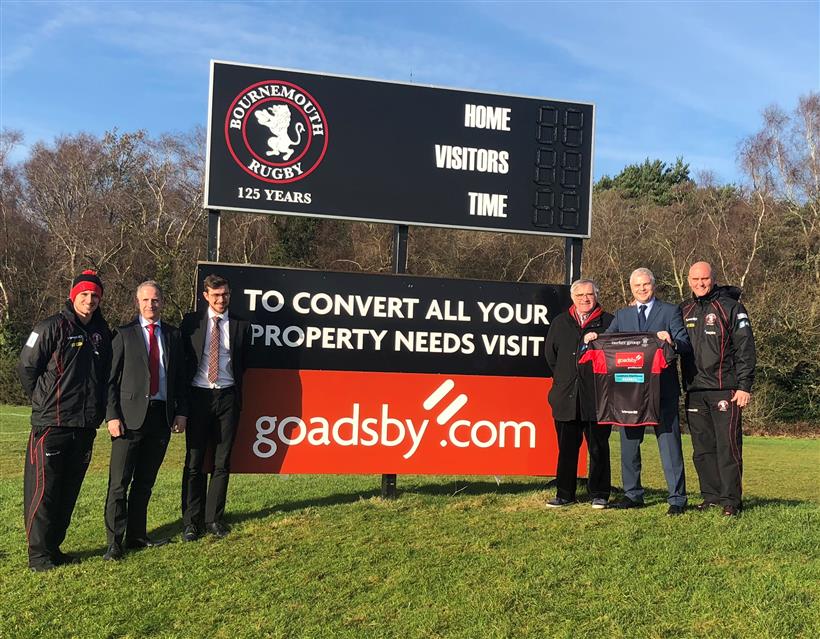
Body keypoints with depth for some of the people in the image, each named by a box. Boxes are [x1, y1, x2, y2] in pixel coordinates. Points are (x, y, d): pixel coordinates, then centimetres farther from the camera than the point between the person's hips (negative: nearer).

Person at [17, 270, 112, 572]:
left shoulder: (102, 332, 10)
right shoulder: (52, 327, -8)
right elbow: (26, 368, -5)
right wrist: (45, 401, 1)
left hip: (86, 426, 6)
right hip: (51, 424, -6)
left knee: (69, 490, 12)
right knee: (43, 490, 0)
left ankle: (54, 547, 24)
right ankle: (38, 555, 10)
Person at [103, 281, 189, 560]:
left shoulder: (173, 335, 12)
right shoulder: (124, 334, 2)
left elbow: (180, 378, 13)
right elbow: (111, 379, -1)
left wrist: (181, 412, 4)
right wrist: (112, 416, -9)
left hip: (162, 416, 4)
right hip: (131, 416, -3)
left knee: (145, 482, 13)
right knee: (119, 482, -2)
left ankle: (136, 535, 23)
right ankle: (114, 542, 6)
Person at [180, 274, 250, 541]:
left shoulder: (241, 326, 6)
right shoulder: (191, 322, 4)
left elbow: (242, 366, 12)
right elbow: (181, 358, 6)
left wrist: (238, 397, 7)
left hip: (227, 398, 1)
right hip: (199, 396, -1)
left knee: (222, 461, 6)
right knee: (194, 461, 1)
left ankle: (214, 518, 16)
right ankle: (192, 521, 11)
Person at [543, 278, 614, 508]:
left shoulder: (609, 322, 3)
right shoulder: (560, 323, 12)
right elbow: (550, 355, 19)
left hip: (597, 397, -3)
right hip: (566, 396, 3)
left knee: (598, 447, 4)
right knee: (567, 447, 6)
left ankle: (599, 494, 13)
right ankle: (565, 494, 15)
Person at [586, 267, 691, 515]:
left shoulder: (670, 311, 4)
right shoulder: (622, 315, 16)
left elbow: (686, 345, -5)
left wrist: (672, 342, -27)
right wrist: (593, 338, -13)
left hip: (663, 389, -4)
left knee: (669, 442, -3)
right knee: (629, 442, 10)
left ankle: (677, 498, 4)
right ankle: (632, 494, 23)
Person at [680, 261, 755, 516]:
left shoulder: (731, 308, 0)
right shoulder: (684, 311, 14)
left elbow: (745, 349, -3)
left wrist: (745, 386, -8)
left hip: (724, 390, -5)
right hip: (695, 391, 5)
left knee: (728, 446, -4)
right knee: (702, 448, 8)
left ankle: (731, 500, 3)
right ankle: (711, 496, 17)